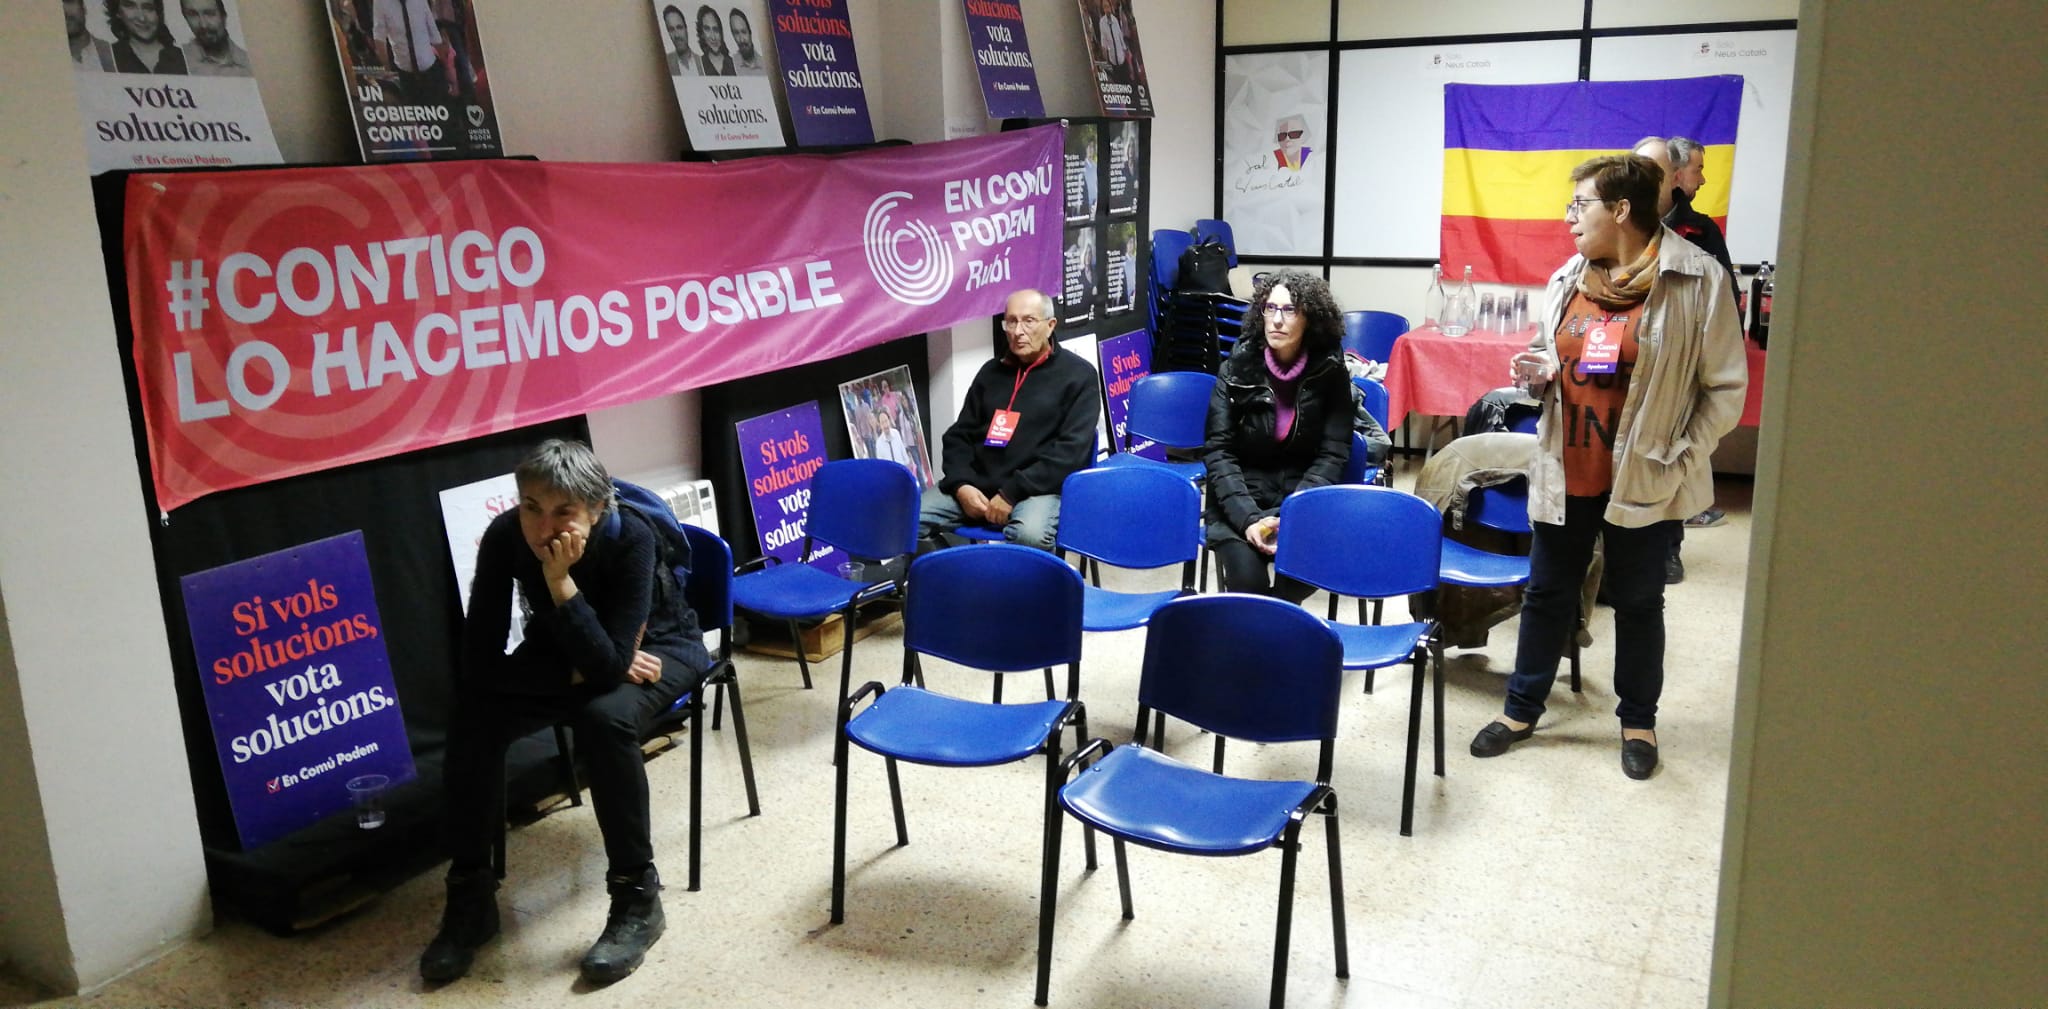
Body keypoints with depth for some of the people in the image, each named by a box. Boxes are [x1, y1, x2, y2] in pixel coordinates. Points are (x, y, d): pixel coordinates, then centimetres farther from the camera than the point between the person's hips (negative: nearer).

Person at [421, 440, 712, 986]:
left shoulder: (631, 538, -34)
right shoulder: (504, 537, -25)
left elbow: (608, 665, -39)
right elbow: (479, 663, -25)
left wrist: (560, 580, -46)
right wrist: (578, 673, -29)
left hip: (657, 647, -3)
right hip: (565, 650, 4)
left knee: (605, 716, -35)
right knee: (471, 713, -23)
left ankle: (638, 897, -18)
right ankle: (470, 894, -6)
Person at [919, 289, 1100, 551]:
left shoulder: (1078, 374, 4)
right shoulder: (991, 371, 19)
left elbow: (1071, 450, -7)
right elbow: (958, 435, 19)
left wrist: (1013, 493, -15)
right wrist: (961, 484, -3)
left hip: (1038, 488, -5)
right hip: (976, 483, 5)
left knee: (1030, 534, -39)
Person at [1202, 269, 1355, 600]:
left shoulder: (1330, 373, -2)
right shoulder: (1236, 369, -2)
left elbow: (1333, 454, -4)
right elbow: (1218, 451, -6)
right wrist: (1247, 518, -21)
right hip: (1241, 499, 0)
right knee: (1247, 580, -29)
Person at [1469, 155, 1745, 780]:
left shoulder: (1697, 280, -12)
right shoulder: (1569, 277, 4)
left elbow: (1725, 387, -7)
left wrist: (1683, 460, -12)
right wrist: (1538, 371, -4)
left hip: (1644, 479, -4)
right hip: (1564, 472, 4)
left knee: (1638, 601, 13)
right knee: (1547, 592, 15)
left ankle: (1638, 720, 32)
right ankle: (1522, 709, 31)